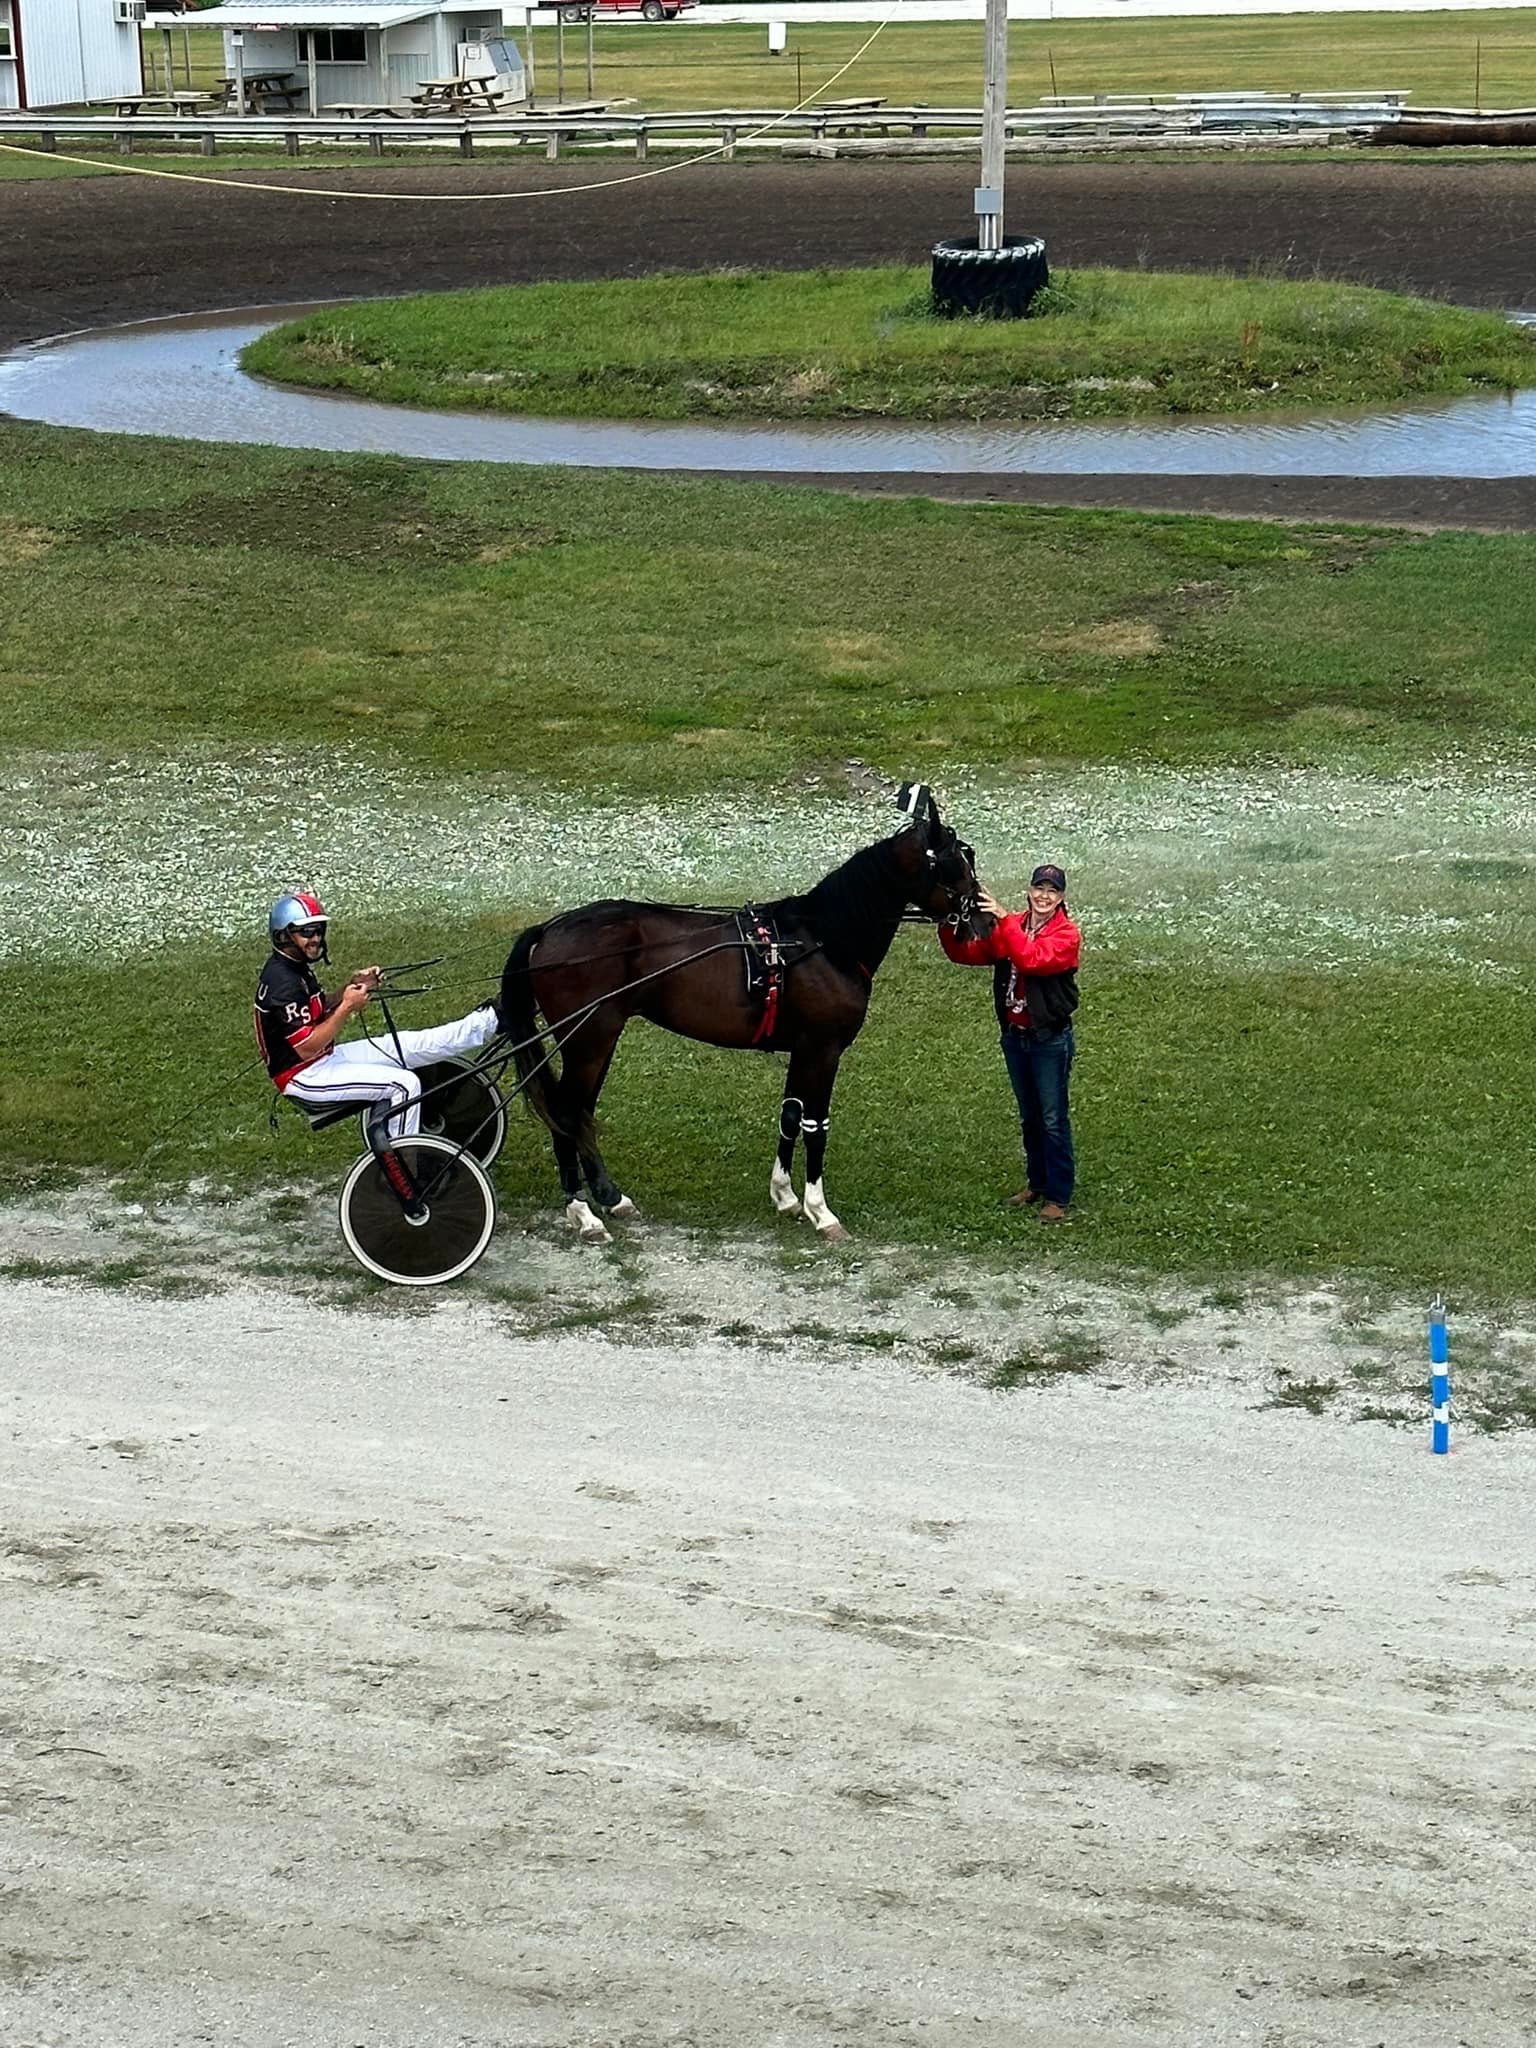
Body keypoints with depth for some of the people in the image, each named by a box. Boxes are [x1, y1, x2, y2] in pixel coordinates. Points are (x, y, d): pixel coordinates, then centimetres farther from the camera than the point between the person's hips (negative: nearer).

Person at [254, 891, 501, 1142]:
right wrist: (347, 1007, -25)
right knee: (404, 1084, -17)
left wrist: (351, 989, -1)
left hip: (324, 1059, 10)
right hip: (304, 1078, -10)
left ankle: (489, 1020, 14)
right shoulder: (283, 980, -23)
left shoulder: (295, 968, 8)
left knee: (409, 1045, 7)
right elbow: (306, 1048, -26)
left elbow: (319, 1012, 14)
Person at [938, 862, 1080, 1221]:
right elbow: (966, 954, 1)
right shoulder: (1009, 927, 3)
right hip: (1014, 1035, 6)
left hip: (1050, 1039, -6)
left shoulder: (1067, 935, -14)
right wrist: (947, 928, -17)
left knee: (1053, 1119, 0)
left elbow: (1031, 959, -31)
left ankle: (1058, 1195, 8)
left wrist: (1004, 919, -35)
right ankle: (1036, 1183, 31)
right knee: (1029, 1117, 18)